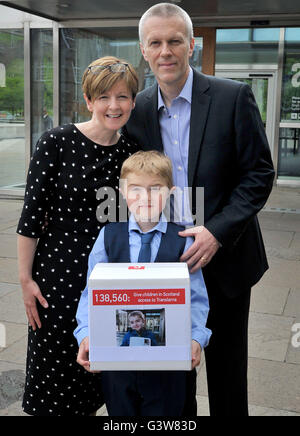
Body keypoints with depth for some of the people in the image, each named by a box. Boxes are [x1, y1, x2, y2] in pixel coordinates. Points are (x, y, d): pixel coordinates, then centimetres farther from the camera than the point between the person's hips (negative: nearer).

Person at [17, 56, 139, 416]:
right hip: (58, 272, -4)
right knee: (53, 370, 11)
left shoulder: (131, 151, 2)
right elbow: (31, 214, -9)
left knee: (96, 373, 17)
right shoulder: (57, 142, -11)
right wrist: (25, 278, -9)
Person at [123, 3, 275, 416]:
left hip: (224, 257, -2)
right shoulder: (137, 110, 1)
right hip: (164, 260, 3)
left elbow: (260, 173, -10)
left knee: (226, 364, 14)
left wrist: (217, 232, -20)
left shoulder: (233, 97, -10)